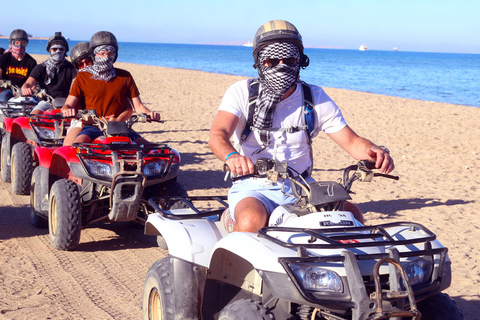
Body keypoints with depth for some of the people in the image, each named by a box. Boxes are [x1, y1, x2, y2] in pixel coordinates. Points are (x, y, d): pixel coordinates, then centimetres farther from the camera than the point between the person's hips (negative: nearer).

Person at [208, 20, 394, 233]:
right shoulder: (242, 92, -3)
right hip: (253, 187, -3)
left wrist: (376, 152, -23)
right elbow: (217, 135, -19)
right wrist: (231, 156, -44)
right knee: (252, 221, -36)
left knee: (351, 215, -22)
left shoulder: (316, 98, 5)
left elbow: (351, 141, 2)